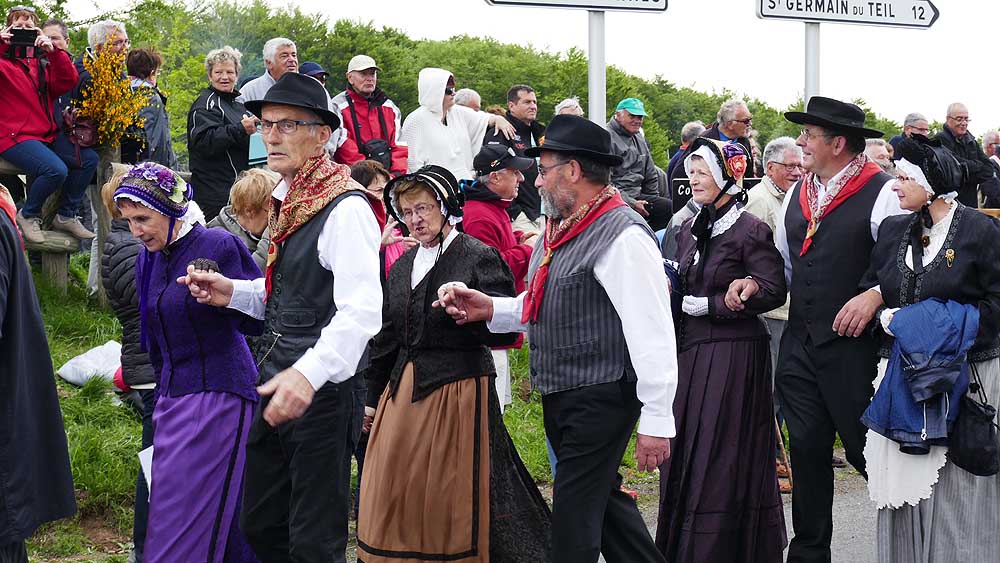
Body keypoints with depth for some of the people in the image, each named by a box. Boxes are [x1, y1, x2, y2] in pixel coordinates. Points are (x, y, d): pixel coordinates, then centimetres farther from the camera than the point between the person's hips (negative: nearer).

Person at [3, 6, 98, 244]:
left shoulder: (42, 61, 17)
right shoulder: (4, 61, 0)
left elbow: (68, 82, 2)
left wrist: (53, 52, -10)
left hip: (47, 134, 7)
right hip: (15, 136, -7)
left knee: (89, 158, -5)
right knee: (56, 169, -29)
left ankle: (66, 216, 10)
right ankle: (27, 216, -2)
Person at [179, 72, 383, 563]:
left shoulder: (345, 208, -17)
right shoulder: (285, 199, 12)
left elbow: (361, 311, -27)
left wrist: (308, 373, -40)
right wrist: (233, 293, 7)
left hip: (321, 392, -9)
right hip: (276, 388, 9)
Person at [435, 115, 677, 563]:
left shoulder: (622, 236, -19)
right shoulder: (559, 229, 11)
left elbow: (653, 334, -22)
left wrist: (656, 421, -23)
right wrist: (491, 309, 5)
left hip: (600, 398, -10)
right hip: (561, 395, 10)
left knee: (574, 524, -5)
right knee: (604, 500, 20)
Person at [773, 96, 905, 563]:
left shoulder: (881, 193, -9)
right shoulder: (797, 195, 13)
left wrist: (875, 295, -27)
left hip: (853, 344, -6)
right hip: (799, 344, 6)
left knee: (865, 447, 0)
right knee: (807, 450, 10)